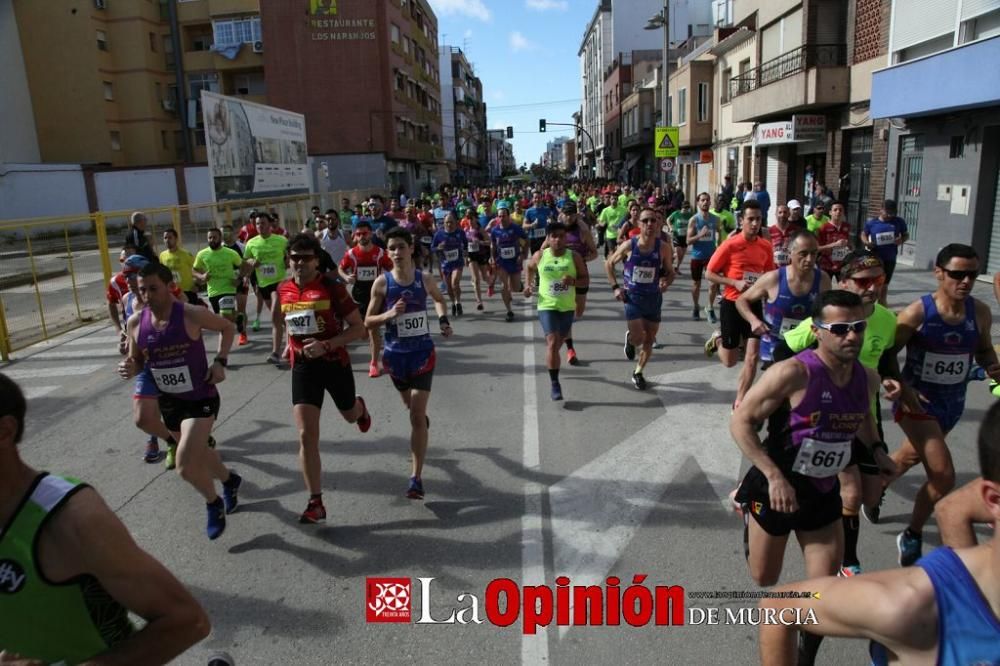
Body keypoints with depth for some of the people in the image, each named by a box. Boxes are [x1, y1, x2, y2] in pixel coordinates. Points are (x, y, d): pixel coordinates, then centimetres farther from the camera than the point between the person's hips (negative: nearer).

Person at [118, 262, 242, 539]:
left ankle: (214, 503, 16)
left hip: (200, 400, -6)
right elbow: (137, 361, 8)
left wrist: (220, 361, -14)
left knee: (186, 467, -15)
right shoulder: (136, 323, -7)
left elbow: (228, 327, -3)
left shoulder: (192, 315, -21)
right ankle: (229, 480, 54)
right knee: (198, 454, 23)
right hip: (168, 401, 6)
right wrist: (129, 369, -15)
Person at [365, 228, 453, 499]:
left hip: (423, 353, -1)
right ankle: (422, 420, 62)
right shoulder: (381, 283, -9)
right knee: (412, 406, 24)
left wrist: (443, 319, -1)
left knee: (417, 416, -8)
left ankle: (416, 478, -5)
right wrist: (389, 314, -22)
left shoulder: (425, 279, -5)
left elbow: (439, 299, 18)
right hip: (395, 354, 2)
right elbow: (368, 322, -3)